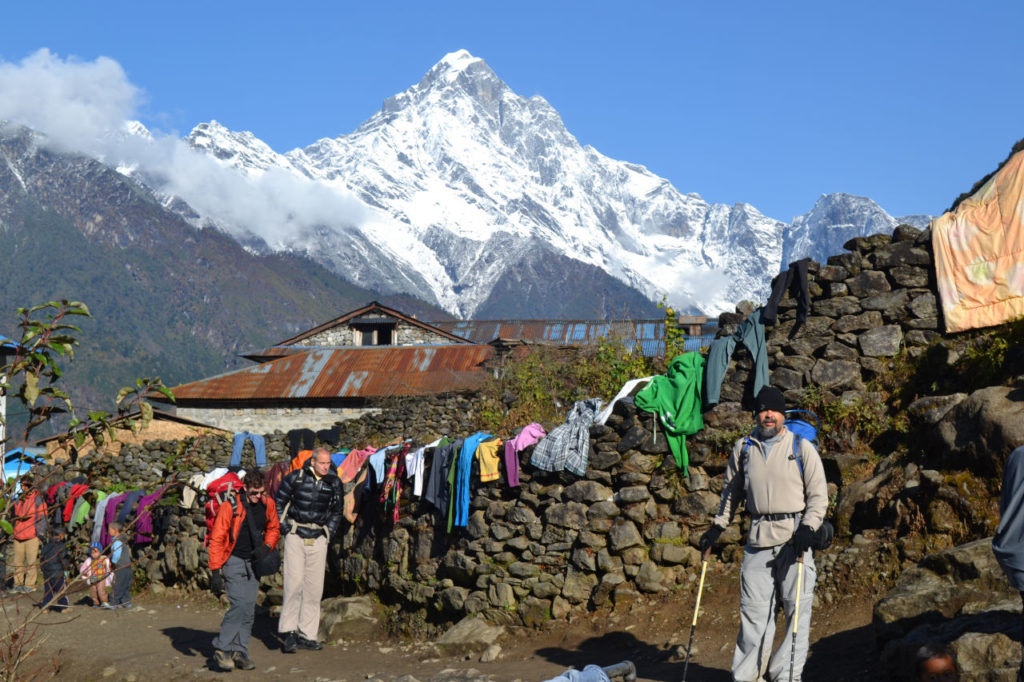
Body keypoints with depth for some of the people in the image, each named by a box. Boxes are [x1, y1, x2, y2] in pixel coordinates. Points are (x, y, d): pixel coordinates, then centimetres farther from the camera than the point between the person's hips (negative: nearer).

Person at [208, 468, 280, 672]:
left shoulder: (267, 504, 1)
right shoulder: (231, 506, -14)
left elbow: (273, 528, 19)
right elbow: (217, 538, -11)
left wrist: (268, 546, -1)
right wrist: (216, 570, -14)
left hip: (254, 562, 5)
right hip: (233, 561, -5)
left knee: (249, 610, 3)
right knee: (240, 604, -17)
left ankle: (240, 651, 10)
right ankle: (221, 648, -8)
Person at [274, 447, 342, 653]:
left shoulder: (334, 483, 5)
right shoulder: (295, 478, -4)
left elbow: (336, 511, 19)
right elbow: (279, 503, 7)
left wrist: (329, 534, 10)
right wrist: (285, 529, 1)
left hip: (318, 540, 3)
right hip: (296, 537, -3)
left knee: (314, 588, 2)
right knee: (294, 583, -12)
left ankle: (307, 635, 9)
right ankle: (289, 631, -5)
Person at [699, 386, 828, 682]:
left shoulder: (801, 447, 2)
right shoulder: (743, 448, 11)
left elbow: (818, 494, 1)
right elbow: (731, 490, 23)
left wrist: (807, 528, -12)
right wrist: (717, 527, 17)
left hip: (795, 536, -2)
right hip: (758, 538, 2)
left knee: (798, 609, -3)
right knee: (753, 610, 3)